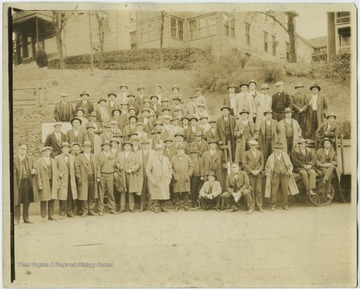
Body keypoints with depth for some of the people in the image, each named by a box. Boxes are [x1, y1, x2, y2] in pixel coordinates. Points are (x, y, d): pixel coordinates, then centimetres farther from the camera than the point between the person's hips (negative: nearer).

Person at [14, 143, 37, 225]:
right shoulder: (14, 159, 0)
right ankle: (16, 219, 8)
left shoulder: (30, 159, 14)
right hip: (18, 182, -4)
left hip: (28, 182, 4)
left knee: (27, 201, 8)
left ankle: (26, 218, 17)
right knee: (17, 201, 0)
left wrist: (33, 171, -4)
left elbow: (34, 169, 18)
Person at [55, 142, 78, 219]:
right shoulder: (57, 158, 3)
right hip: (62, 180, -3)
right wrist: (59, 174, -8)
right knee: (62, 198, -5)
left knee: (72, 197, 2)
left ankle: (70, 213, 13)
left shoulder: (72, 157, 14)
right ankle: (62, 213, 5)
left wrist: (73, 175, 6)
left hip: (71, 180, 3)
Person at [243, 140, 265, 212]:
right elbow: (245, 164, 0)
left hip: (258, 173, 2)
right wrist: (251, 171, -9)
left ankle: (259, 206, 6)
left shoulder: (260, 153, 12)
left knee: (259, 190, -1)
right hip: (250, 174, -2)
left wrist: (259, 170, -5)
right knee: (251, 190, -2)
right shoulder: (246, 153, 6)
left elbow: (262, 163, 12)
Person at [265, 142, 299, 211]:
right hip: (276, 175, -1)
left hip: (285, 174, 1)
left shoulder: (285, 156, 9)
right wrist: (268, 173, 4)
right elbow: (267, 167, 15)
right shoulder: (271, 157, 6)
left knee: (285, 190, 2)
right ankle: (273, 205, 5)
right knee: (274, 191, -5)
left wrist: (290, 170, 2)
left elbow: (290, 165, 19)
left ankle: (285, 205, 13)